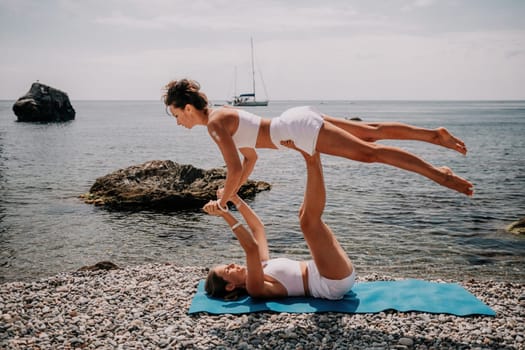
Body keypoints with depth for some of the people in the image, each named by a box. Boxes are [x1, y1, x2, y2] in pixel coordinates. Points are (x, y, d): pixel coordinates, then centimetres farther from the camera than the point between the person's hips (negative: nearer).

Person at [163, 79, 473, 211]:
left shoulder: (214, 123, -11)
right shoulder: (222, 115, 17)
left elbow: (234, 168, -20)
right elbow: (251, 156, 25)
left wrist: (222, 202, -5)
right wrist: (233, 194, 24)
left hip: (299, 129, -9)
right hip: (298, 120, 9)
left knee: (369, 152, -11)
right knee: (373, 132, 11)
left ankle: (437, 173, -11)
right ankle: (434, 135, 16)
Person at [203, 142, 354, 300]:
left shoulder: (262, 266, 12)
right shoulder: (255, 288, -14)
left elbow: (257, 228, 15)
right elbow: (252, 248, -31)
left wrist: (235, 198, 7)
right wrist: (225, 215, -28)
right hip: (335, 283, -8)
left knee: (306, 215, 11)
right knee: (309, 220, -23)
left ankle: (311, 154, -3)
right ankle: (312, 161, -12)